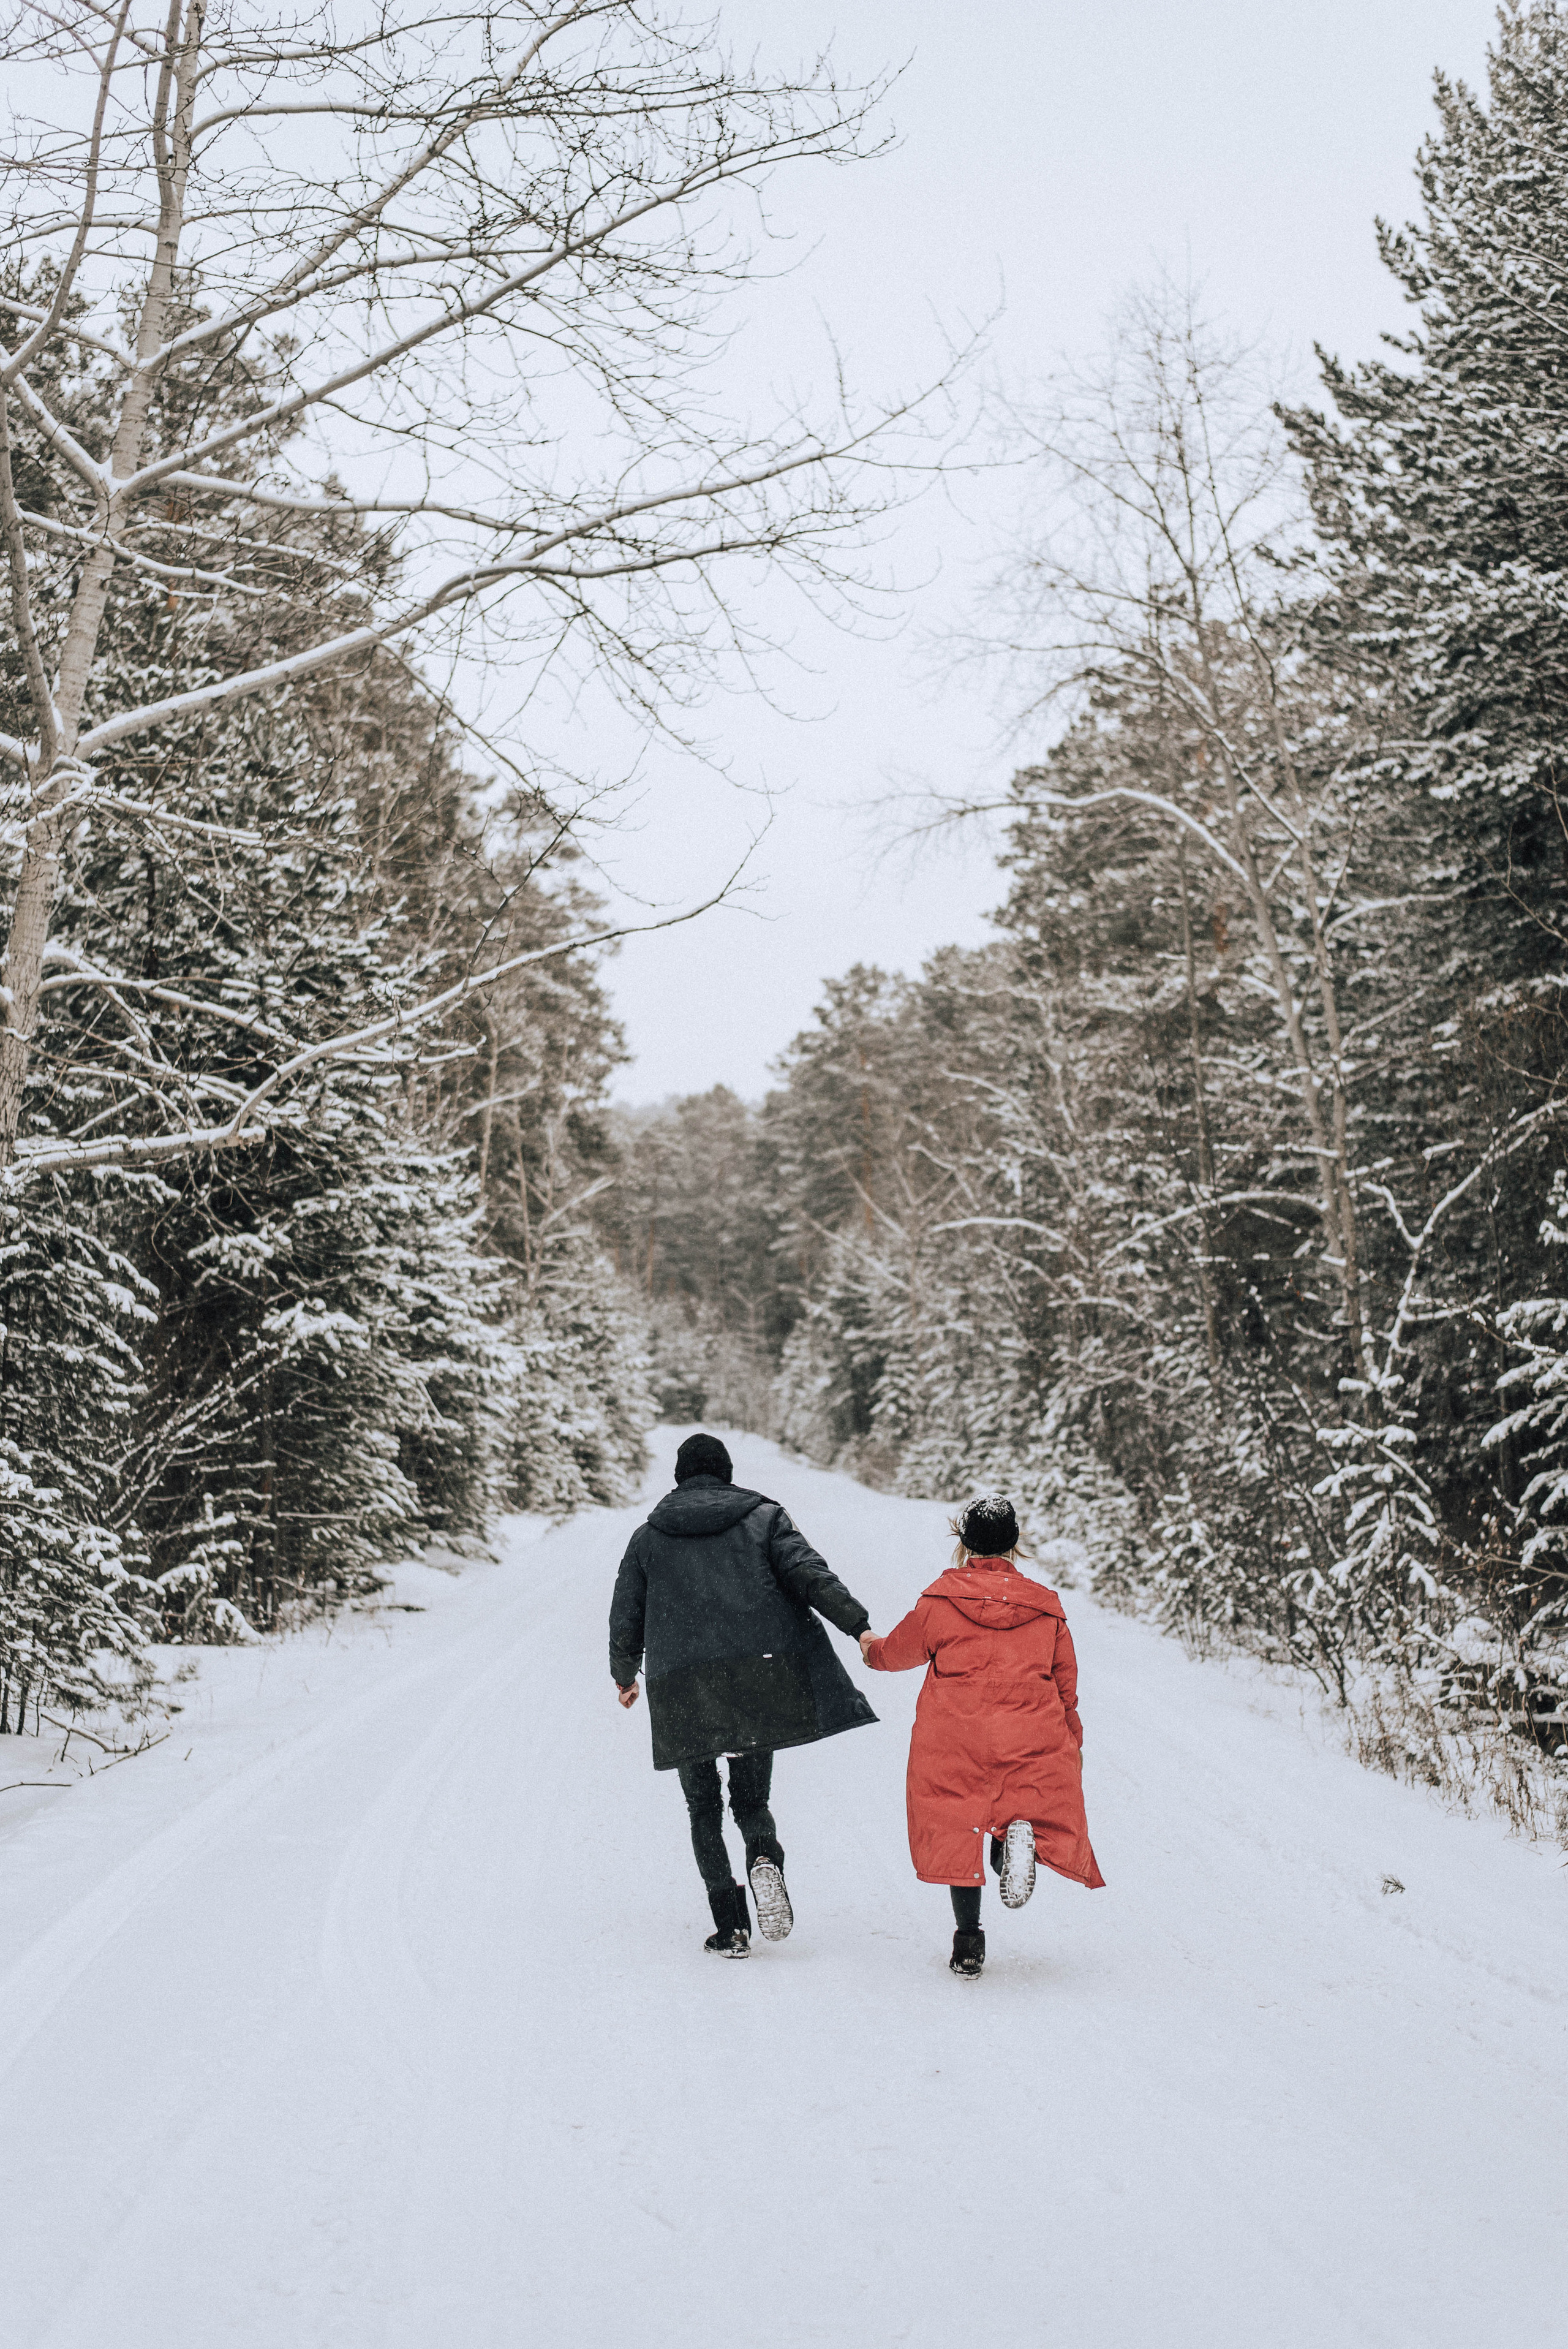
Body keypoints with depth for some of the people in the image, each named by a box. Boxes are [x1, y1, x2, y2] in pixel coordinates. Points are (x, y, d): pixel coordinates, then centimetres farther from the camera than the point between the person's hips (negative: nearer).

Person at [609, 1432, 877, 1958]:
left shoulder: (648, 1538, 13)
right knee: (751, 1799, 13)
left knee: (703, 1809, 13)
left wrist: (624, 1676, 34)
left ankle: (730, 1927, 0)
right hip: (757, 1677, 0)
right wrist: (860, 1627, -10)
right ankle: (764, 1856, -21)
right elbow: (809, 1575, -5)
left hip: (680, 1688, 0)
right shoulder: (764, 1517, 10)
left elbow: (626, 1619, 18)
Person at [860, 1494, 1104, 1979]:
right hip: (1033, 1740, 1)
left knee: (959, 1833, 8)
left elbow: (901, 1649, 16)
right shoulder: (1045, 1606, 8)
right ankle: (1021, 1835, -21)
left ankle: (968, 1943, 2)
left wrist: (871, 1648, 39)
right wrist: (1071, 1746, 25)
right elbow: (1066, 1685, 14)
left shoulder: (941, 1598, 2)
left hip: (955, 1738, -1)